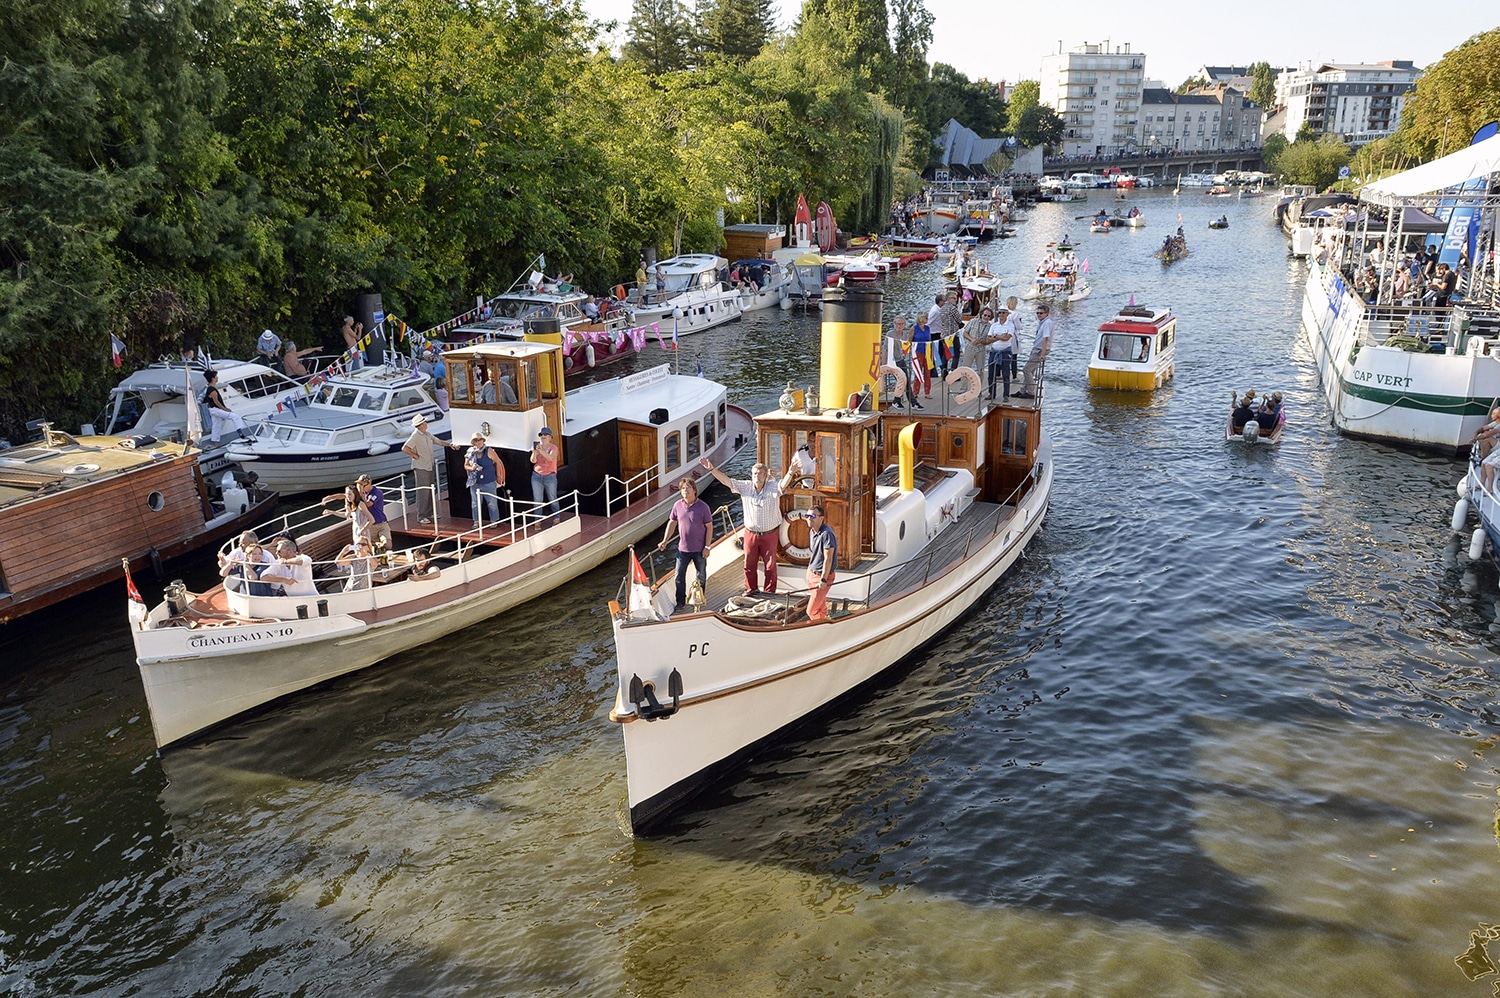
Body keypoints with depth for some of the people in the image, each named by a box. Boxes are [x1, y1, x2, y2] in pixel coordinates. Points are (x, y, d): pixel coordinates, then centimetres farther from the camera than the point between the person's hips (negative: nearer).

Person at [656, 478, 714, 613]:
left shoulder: (703, 507, -12)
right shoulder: (677, 505, -2)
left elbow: (709, 527, -9)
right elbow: (672, 523, 10)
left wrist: (707, 547, -12)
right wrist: (664, 541, 6)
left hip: (699, 549, -3)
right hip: (683, 548, 3)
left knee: (701, 576, 13)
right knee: (679, 576, 6)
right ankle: (680, 602, 18)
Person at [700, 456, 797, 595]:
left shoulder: (773, 487, -12)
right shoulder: (745, 486, -5)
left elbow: (783, 485, -33)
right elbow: (726, 480, -8)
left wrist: (790, 473, -54)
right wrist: (712, 469, -19)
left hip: (770, 534, -2)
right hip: (751, 533, 3)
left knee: (770, 565, 9)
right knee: (749, 564, 14)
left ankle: (769, 593, 24)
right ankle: (751, 590, 32)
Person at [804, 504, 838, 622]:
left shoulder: (826, 534, -24)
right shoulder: (814, 531, 5)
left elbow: (828, 559, -26)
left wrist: (823, 579, -27)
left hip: (821, 576, -9)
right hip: (811, 572, 9)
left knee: (811, 611, -8)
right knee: (821, 609, 24)